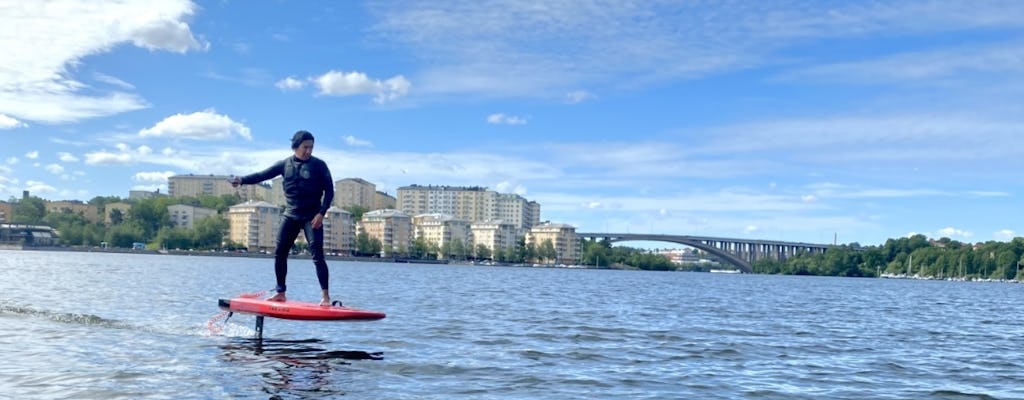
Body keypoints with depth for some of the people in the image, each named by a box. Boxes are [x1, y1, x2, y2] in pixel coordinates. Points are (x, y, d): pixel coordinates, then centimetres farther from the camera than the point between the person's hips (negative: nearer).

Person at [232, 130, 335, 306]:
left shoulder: (319, 165, -4)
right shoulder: (285, 164, 6)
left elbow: (329, 190, -4)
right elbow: (263, 174, 2)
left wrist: (321, 213, -13)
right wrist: (243, 180, -14)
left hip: (311, 217, -4)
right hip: (290, 216, 4)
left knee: (317, 255, -12)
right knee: (280, 253, 3)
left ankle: (325, 296, -10)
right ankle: (280, 292, 15)